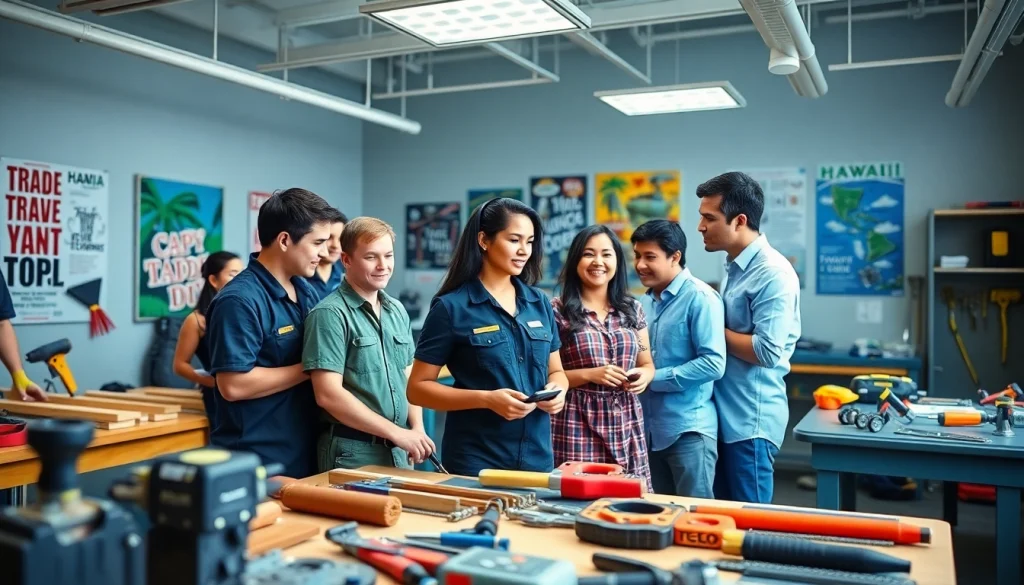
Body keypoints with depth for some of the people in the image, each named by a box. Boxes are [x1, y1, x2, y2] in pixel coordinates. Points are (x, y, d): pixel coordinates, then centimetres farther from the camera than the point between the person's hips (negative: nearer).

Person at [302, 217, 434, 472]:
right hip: (352, 453, -6)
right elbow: (328, 394, -19)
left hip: (399, 451, 7)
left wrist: (416, 428, -3)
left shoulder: (398, 311, 9)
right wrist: (397, 433, -18)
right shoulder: (330, 314, -13)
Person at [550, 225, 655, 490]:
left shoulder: (632, 308, 11)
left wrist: (644, 375, -4)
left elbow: (647, 363, 18)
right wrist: (589, 374, -17)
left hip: (627, 425, 4)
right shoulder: (557, 310, -4)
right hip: (578, 424, -4)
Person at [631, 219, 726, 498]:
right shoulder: (648, 299, 10)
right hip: (652, 429, 8)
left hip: (689, 430, -7)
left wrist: (654, 378, -19)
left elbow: (713, 364, -21)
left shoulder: (699, 298, -13)